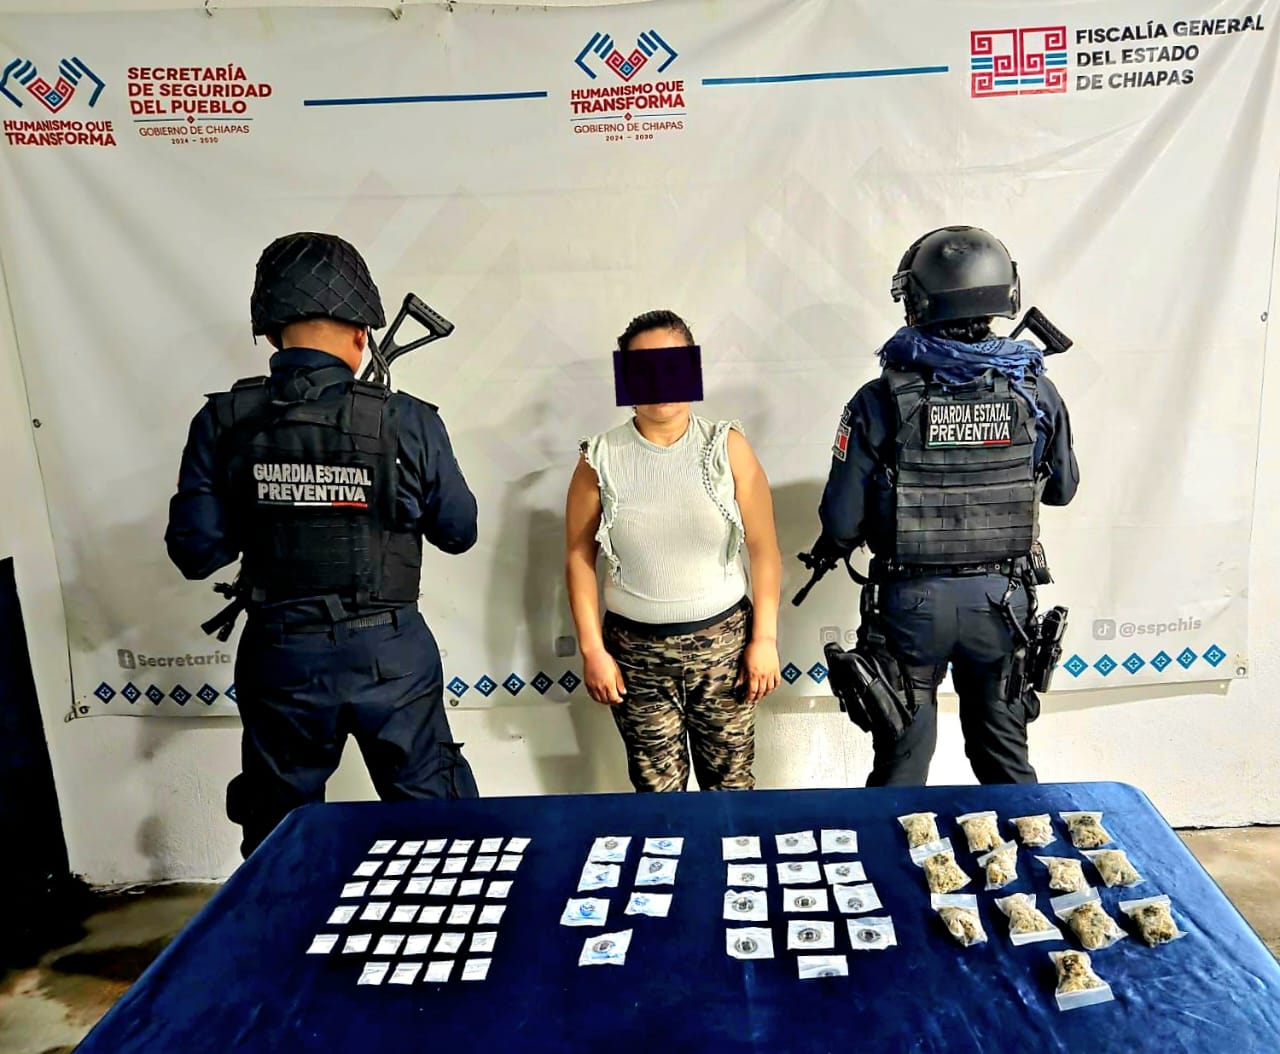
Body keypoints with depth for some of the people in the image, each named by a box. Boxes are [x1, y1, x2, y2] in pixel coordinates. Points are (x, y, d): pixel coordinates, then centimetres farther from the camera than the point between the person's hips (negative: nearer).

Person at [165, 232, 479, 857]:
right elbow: (458, 533, 0)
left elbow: (195, 552, -2)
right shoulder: (408, 422, -11)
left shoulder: (223, 423, -6)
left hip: (280, 655, 2)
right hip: (390, 652, -1)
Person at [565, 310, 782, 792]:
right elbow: (579, 558, 1)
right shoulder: (600, 459, -4)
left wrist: (765, 638, -4)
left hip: (723, 641, 0)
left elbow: (764, 550, -2)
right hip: (636, 651, 0)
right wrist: (592, 649, -2)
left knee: (730, 782, 10)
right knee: (656, 790, 10)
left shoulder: (727, 447, -4)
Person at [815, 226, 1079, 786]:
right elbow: (1062, 488, 9)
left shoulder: (882, 401, -16)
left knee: (902, 762, 15)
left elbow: (841, 521, -14)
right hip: (1002, 598, 3)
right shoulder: (1034, 392, -6)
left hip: (911, 602, -2)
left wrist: (835, 544, 8)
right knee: (1005, 758, 22)